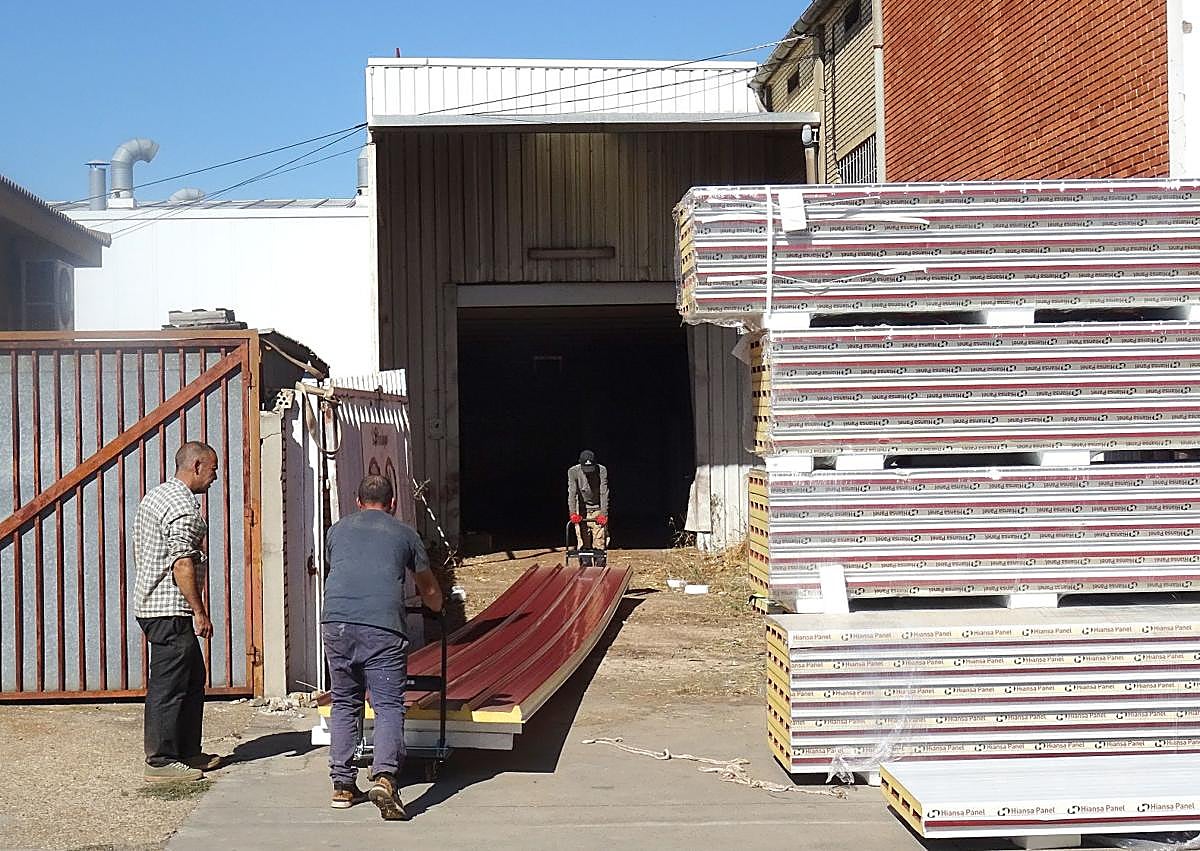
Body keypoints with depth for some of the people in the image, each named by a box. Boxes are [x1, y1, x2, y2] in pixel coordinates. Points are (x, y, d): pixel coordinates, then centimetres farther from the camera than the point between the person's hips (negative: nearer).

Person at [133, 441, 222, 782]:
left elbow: (141, 555, 23)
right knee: (169, 685, -4)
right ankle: (161, 761, 2)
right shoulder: (183, 505, -16)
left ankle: (188, 752, 24)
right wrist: (199, 612, -18)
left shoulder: (155, 496, 17)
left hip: (150, 602, 11)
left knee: (193, 678, 17)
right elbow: (182, 564, -22)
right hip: (171, 609, -11)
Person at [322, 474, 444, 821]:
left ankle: (343, 785, 16)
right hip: (382, 626, -3)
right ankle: (385, 776, -21)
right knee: (388, 705, -2)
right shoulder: (404, 533, 18)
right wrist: (437, 606, 53)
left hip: (335, 621, 3)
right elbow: (430, 591, 30)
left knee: (344, 704, 15)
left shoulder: (338, 529, 24)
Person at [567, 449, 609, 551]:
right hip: (582, 509, 0)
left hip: (598, 509, 0)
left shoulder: (602, 470, -16)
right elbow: (572, 493, -19)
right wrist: (573, 513, -30)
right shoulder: (573, 472, -14)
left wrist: (603, 514, -28)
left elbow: (604, 493, -19)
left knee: (599, 542, -7)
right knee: (582, 543, -3)